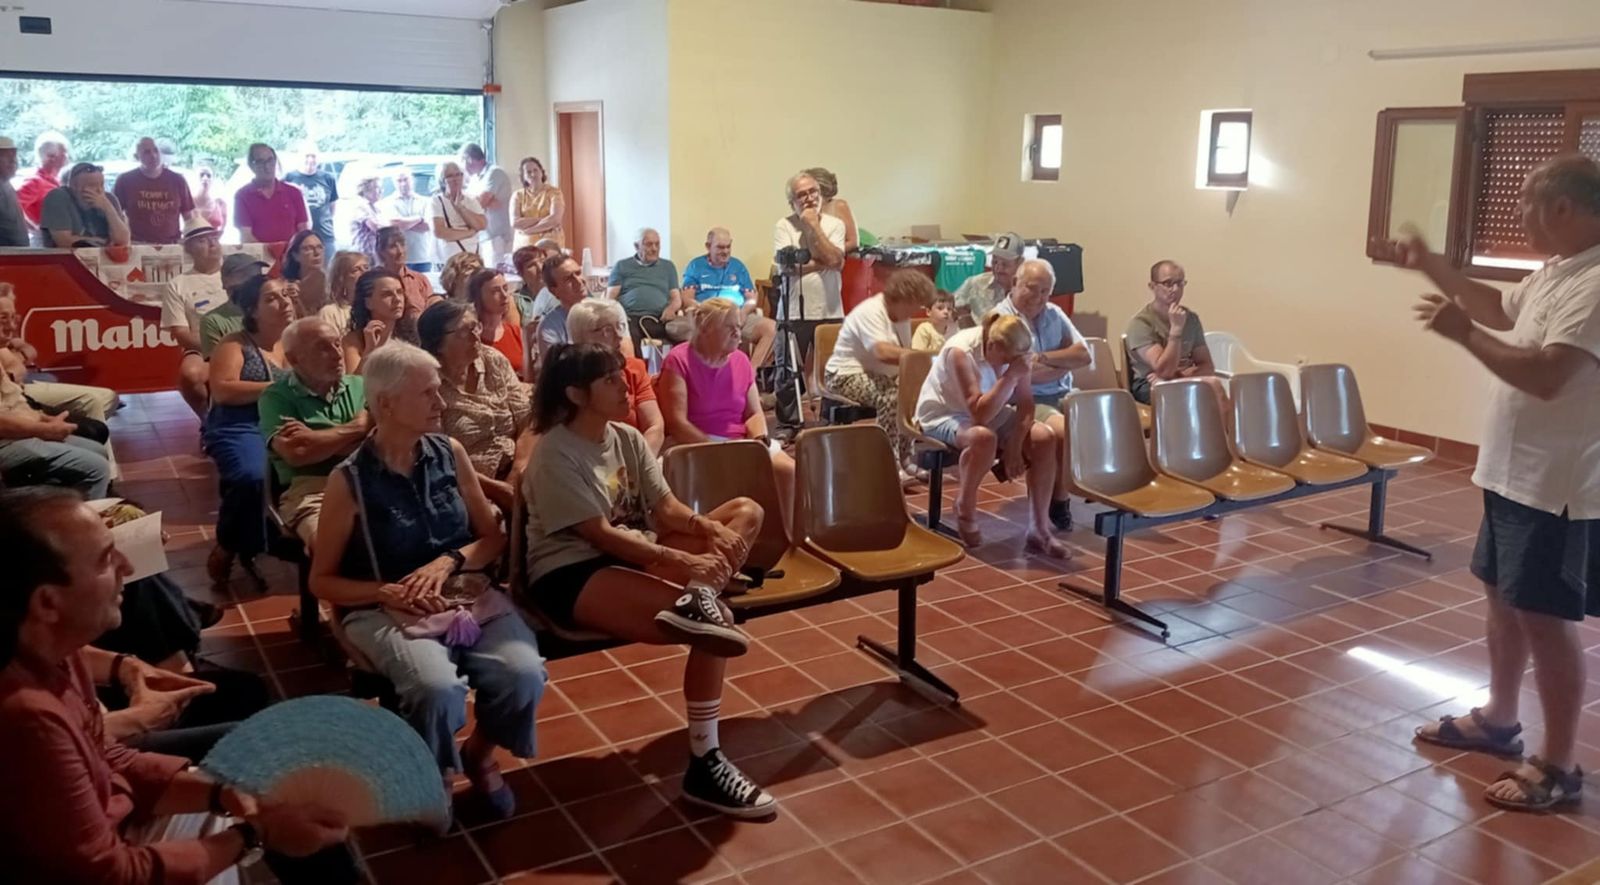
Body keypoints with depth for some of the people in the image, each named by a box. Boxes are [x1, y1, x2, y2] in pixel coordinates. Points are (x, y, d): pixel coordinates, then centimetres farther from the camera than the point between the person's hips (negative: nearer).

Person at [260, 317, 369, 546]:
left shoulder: (360, 386, 18)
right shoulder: (276, 397, 7)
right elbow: (296, 453, -10)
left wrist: (314, 439, -3)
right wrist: (355, 429, 1)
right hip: (310, 490, -3)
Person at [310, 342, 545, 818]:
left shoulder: (450, 453, 4)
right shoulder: (351, 480, -6)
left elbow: (494, 538, 9)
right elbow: (321, 581, 1)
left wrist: (448, 562, -11)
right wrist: (388, 592, -16)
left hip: (467, 595, 3)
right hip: (385, 611, -3)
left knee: (523, 674, -25)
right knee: (438, 689, -33)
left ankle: (480, 754, 10)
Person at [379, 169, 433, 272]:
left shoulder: (424, 201, 10)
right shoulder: (388, 203, 6)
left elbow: (427, 226, -3)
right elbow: (392, 224, -9)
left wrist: (403, 223, -8)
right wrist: (418, 219, -4)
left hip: (423, 258, 2)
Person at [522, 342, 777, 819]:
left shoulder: (627, 438, 9)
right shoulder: (555, 457, -14)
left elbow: (666, 509, 4)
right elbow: (600, 534, -22)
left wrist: (710, 529, -19)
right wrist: (680, 562, -31)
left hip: (632, 554, 9)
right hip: (571, 574, -9)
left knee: (746, 511, -5)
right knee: (712, 628, -29)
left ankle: (698, 599, -30)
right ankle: (704, 764, -20)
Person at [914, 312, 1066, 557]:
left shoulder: (1014, 351, -13)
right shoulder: (961, 351, -30)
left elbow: (1025, 403, -7)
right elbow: (980, 414, -36)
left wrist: (1014, 444, -21)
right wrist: (1011, 375, -40)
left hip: (990, 412, 6)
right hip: (943, 415, -6)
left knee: (1045, 439, -17)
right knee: (984, 437, -39)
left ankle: (1039, 531, -11)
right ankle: (964, 509, -10)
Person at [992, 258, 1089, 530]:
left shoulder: (1054, 314, 15)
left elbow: (1084, 355, 6)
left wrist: (1046, 358, -9)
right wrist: (1065, 364, -1)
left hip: (1064, 395, 7)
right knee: (1068, 432, -32)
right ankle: (1059, 501, -9)